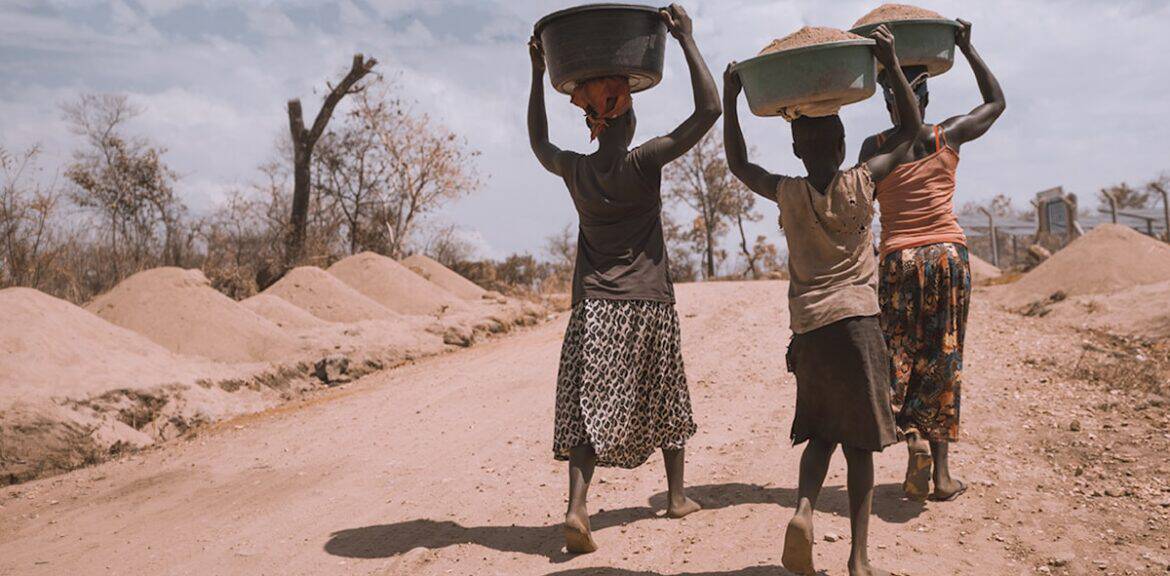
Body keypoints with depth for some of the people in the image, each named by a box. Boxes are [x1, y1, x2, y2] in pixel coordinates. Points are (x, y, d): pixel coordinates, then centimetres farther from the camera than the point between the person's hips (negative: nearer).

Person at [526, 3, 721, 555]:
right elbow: (709, 109, -10)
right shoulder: (643, 163, -9)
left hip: (592, 307, 2)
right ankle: (677, 495, 31)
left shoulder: (574, 169, 1)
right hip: (649, 304, -1)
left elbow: (539, 142, 24)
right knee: (666, 400, 16)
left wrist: (538, 75, 24)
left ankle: (576, 506, -17)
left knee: (588, 409, 0)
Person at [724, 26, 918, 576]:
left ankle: (803, 509, -9)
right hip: (858, 322, -1)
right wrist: (891, 63, 9)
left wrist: (730, 99, 18)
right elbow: (910, 130, 11)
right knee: (859, 442, 6)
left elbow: (739, 164, 19)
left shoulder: (787, 194, 1)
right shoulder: (861, 182, -2)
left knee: (820, 433, 16)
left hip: (808, 327, 2)